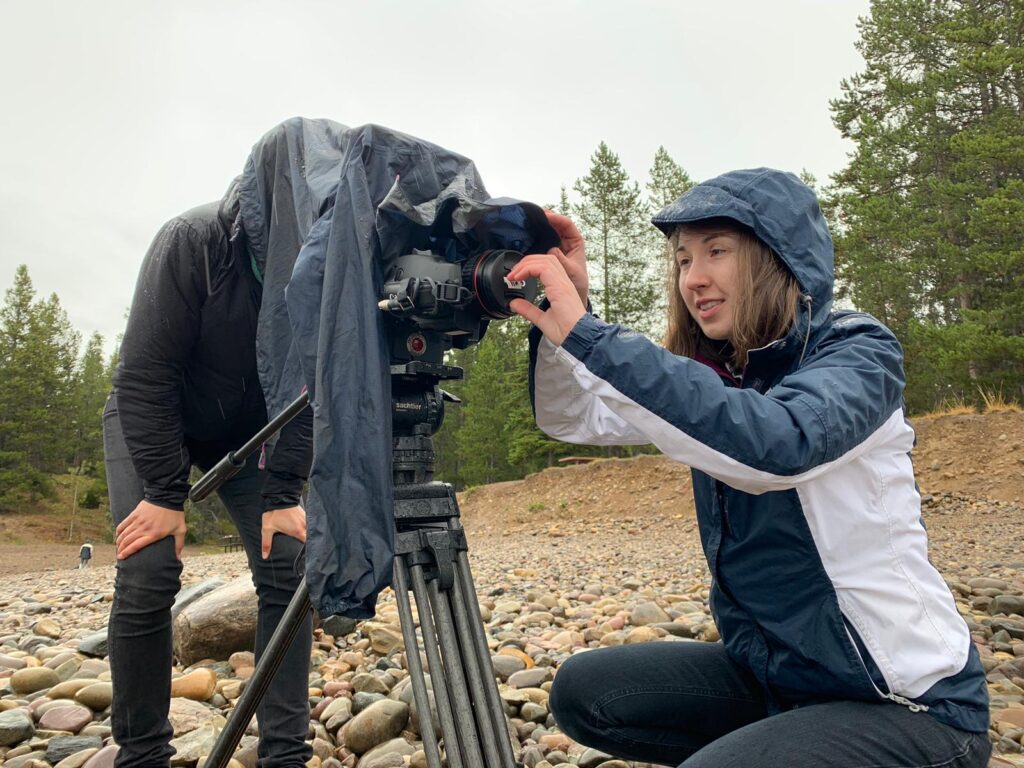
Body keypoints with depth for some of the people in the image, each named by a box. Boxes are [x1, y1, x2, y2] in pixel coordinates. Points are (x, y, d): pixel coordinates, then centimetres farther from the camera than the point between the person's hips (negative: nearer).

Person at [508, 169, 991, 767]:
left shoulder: (858, 351, -16)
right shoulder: (707, 374, 2)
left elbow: (778, 444, -38)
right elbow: (572, 416, -2)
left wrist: (586, 334, -39)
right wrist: (560, 316, -21)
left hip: (905, 701, -6)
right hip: (769, 670, 7)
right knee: (583, 692, 0)